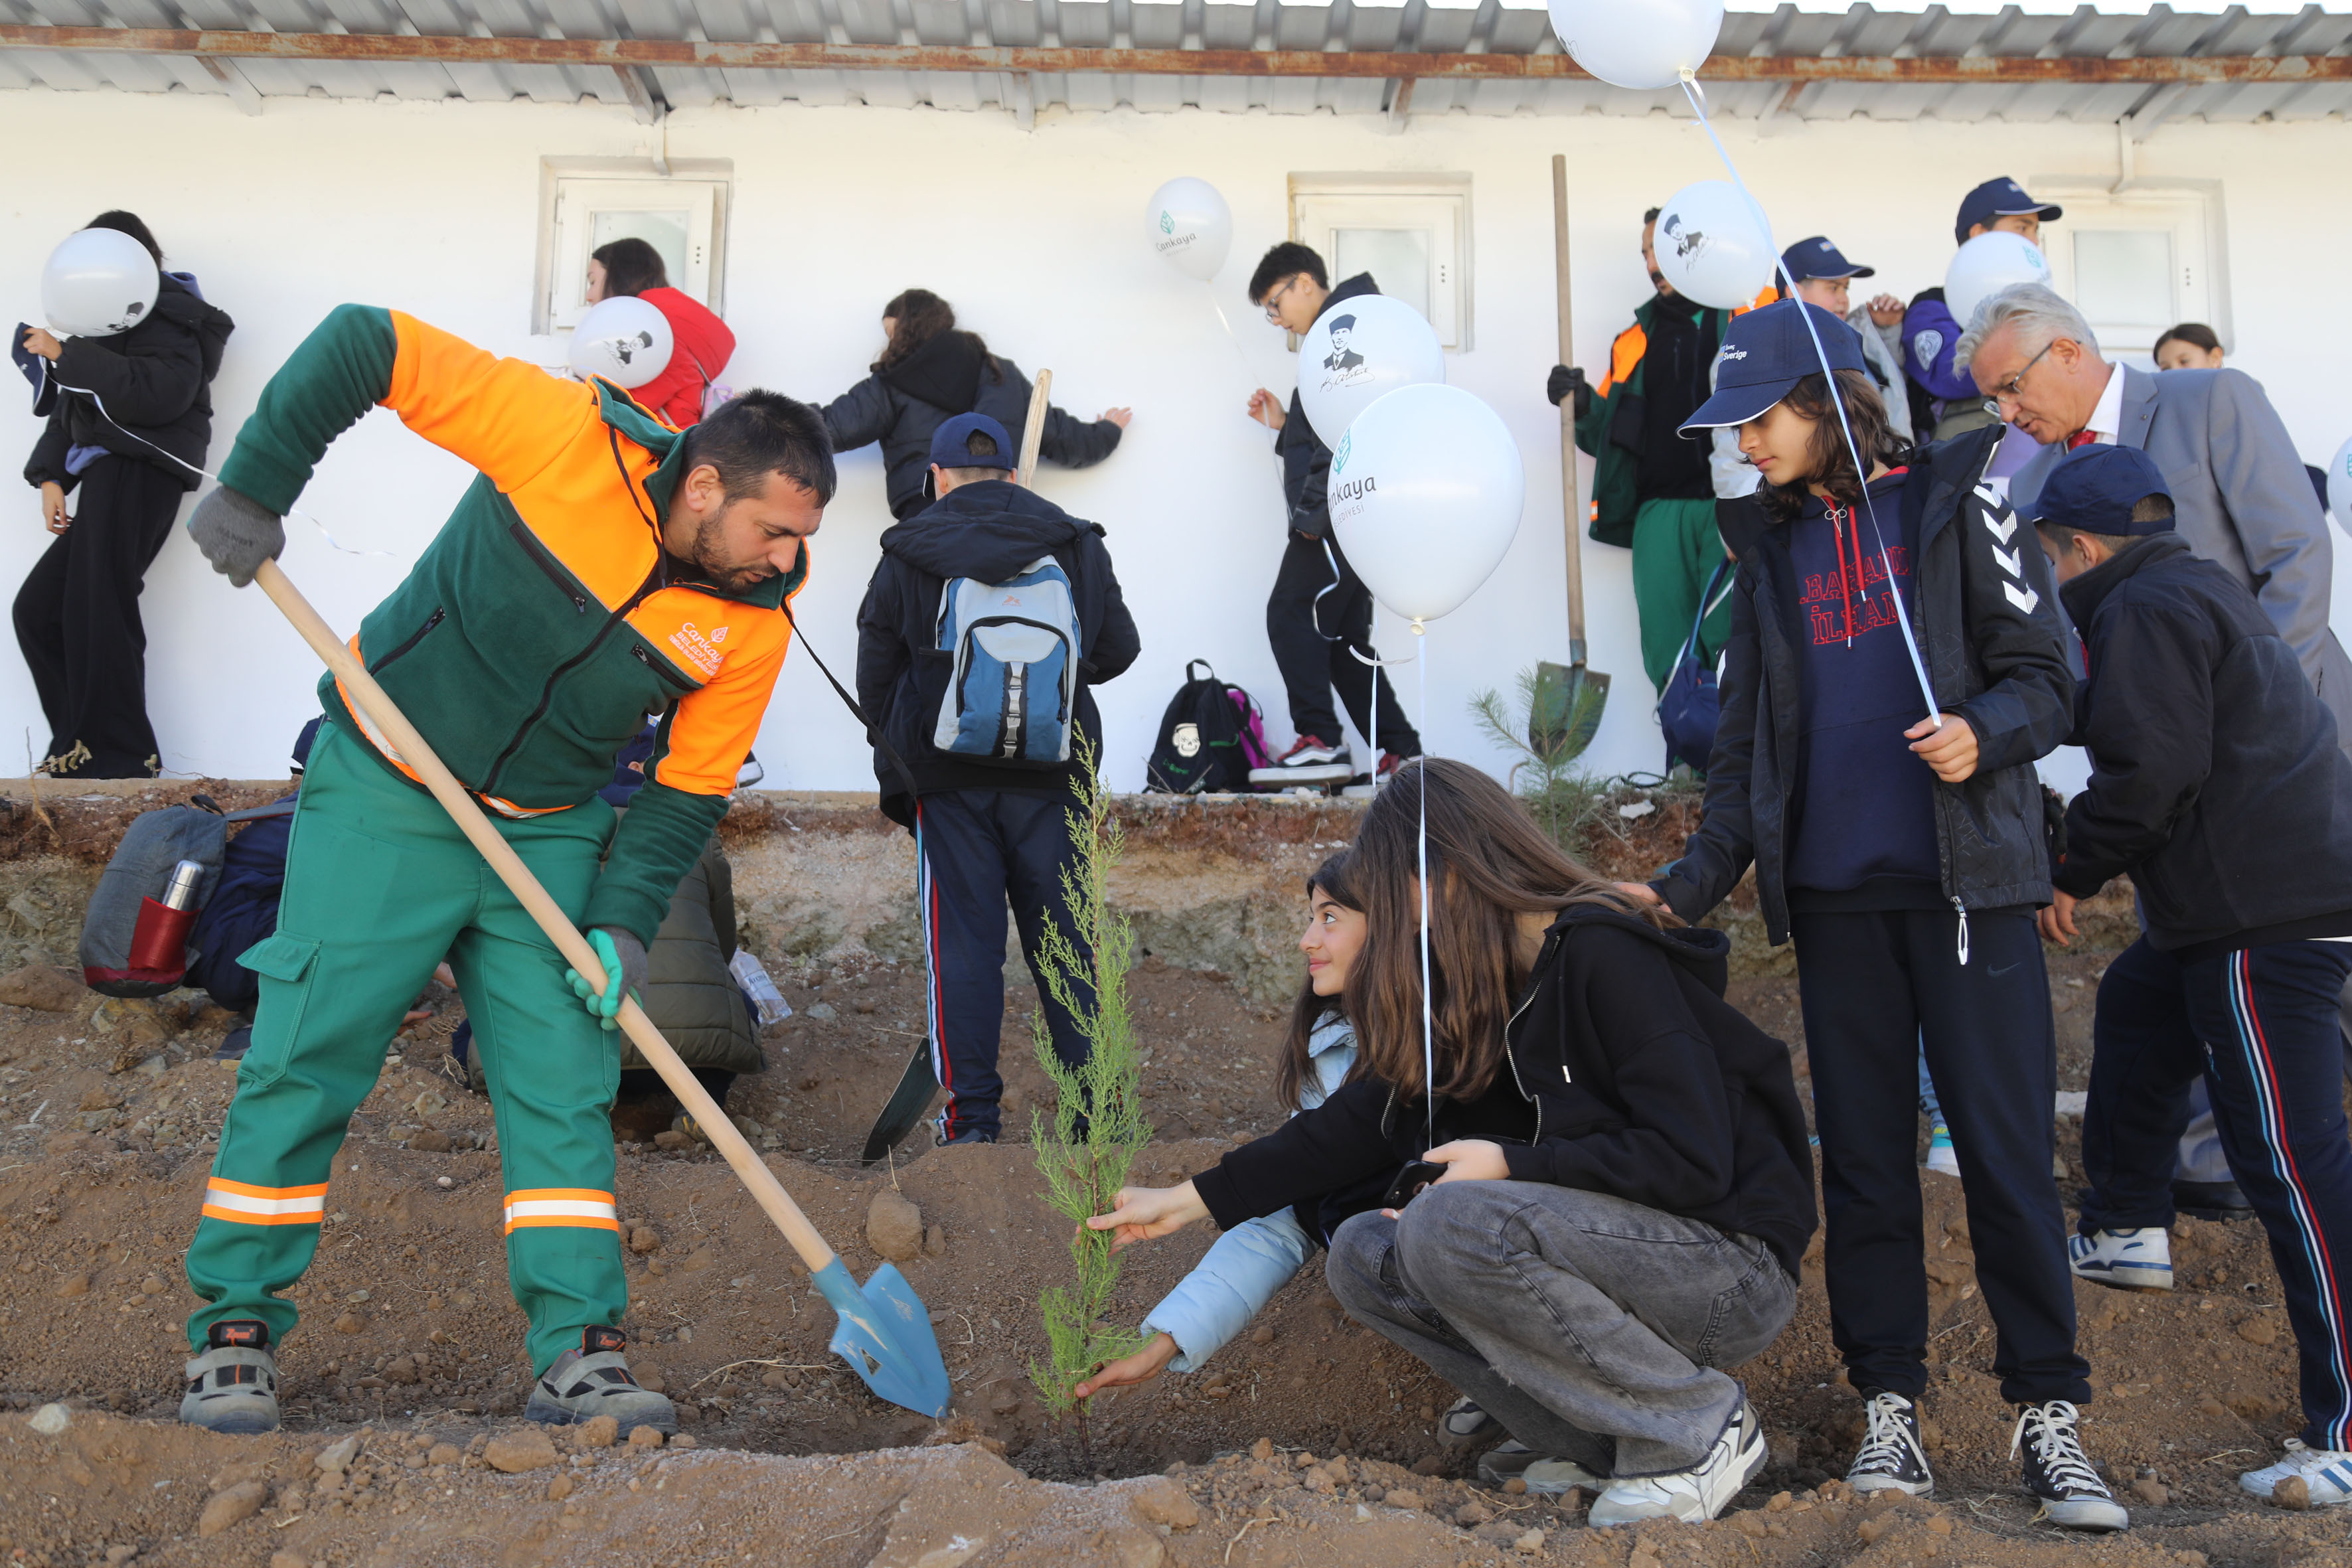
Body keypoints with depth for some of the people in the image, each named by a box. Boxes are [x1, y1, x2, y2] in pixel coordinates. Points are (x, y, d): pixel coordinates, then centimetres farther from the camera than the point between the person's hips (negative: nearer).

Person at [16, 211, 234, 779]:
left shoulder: (168, 322, -3)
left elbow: (157, 394, -22)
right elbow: (68, 410, 20)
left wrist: (68, 355, -18)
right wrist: (51, 476, 7)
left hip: (137, 472, -9)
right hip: (107, 476, 9)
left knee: (96, 613, -13)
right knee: (38, 610, 8)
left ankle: (115, 758, -8)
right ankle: (80, 746, 12)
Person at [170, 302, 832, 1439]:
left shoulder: (756, 622, -11)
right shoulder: (569, 437, -22)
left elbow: (689, 786, -3)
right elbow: (363, 344, -16)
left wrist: (625, 921, -13)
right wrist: (253, 491, -15)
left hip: (547, 834, 3)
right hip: (384, 798, -3)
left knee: (562, 1083, -1)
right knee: (306, 1058, 0)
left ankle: (577, 1353, 7)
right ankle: (234, 1328, 17)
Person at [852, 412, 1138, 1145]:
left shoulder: (907, 555, -2)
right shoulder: (1077, 545, 3)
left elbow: (874, 681, 4)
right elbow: (1118, 650, 11)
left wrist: (900, 754, 21)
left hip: (948, 781, -1)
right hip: (1054, 779, 2)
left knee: (963, 941, 4)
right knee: (1065, 939, 8)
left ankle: (972, 1113, 6)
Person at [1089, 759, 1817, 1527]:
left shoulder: (1608, 955, -17)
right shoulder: (1482, 988, 8)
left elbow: (1692, 1160, -23)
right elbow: (1366, 1118, 10)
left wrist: (1511, 1166, -18)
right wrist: (1191, 1199, 10)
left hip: (1733, 1270, -8)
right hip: (1621, 1246, 8)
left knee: (1448, 1227, -28)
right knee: (1363, 1254, -1)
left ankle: (1701, 1426, -10)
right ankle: (1603, 1444, 1)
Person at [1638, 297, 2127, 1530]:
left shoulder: (1951, 504, 3)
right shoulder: (1772, 560, 15)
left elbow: (2043, 675, -1)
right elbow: (1745, 744, 14)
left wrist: (1983, 731, -22)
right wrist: (1695, 880, 4)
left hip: (1966, 884, -4)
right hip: (1834, 896, 4)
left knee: (2005, 1149, -2)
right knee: (1864, 1155, 6)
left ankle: (2048, 1411, 10)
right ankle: (1889, 1405, 16)